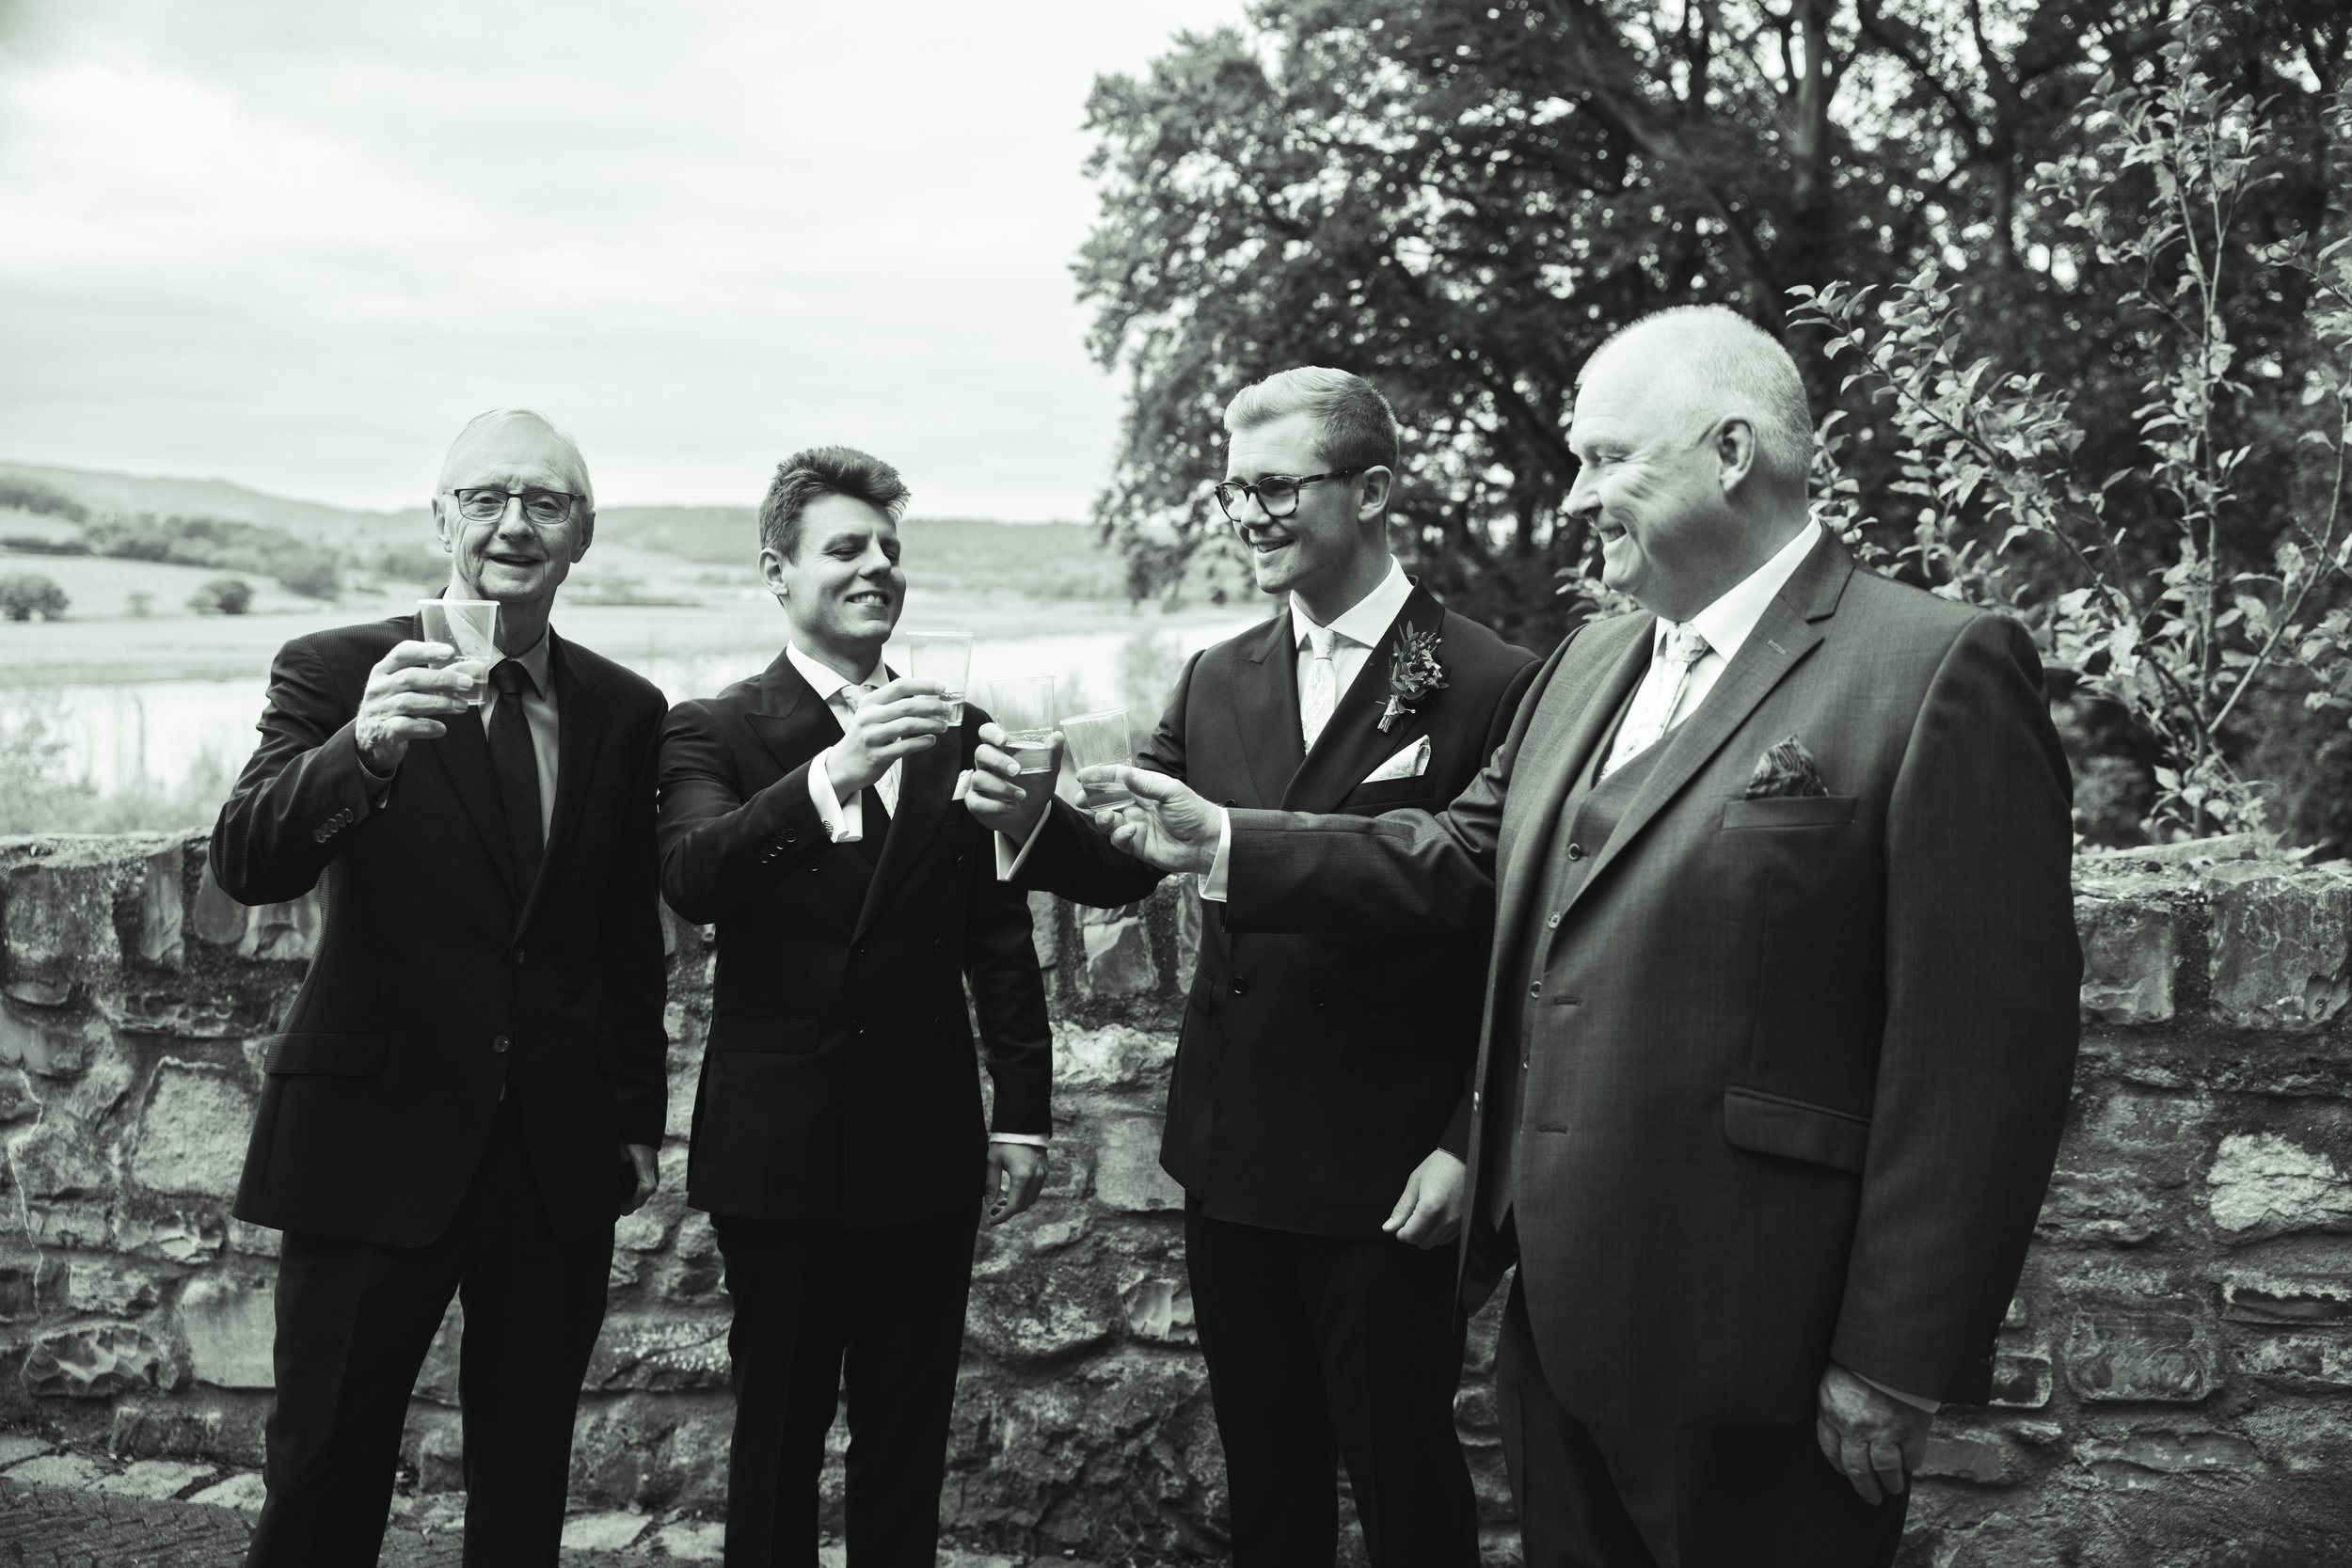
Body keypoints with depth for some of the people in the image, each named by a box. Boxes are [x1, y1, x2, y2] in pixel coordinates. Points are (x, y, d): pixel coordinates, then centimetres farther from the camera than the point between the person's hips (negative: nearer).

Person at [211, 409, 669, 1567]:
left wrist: (638, 1119, 11)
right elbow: (247, 864, -20)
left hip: (562, 1154, 3)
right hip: (377, 1138, -3)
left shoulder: (625, 711, 6)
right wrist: (363, 749, -37)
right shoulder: (334, 671, -4)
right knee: (324, 1475, 3)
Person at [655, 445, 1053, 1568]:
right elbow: (692, 877, -22)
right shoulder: (714, 733, -2)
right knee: (777, 1432, 9)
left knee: (910, 1440, 12)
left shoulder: (955, 736, 8)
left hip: (926, 1143, 3)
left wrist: (1024, 1111, 4)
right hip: (780, 1143, -3)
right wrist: (829, 777, -36)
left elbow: (1001, 937, 9)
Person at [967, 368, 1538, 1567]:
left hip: (1387, 1175, -5)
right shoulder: (1217, 680, 7)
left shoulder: (1490, 687, -12)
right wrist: (1033, 819, -14)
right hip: (1230, 1154, 6)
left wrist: (1471, 1145, -15)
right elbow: (1126, 862, 6)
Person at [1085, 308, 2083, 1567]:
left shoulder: (1938, 671, -14)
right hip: (1556, 1314, 7)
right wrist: (1225, 844, 8)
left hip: (1745, 1349, -7)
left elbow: (1986, 1049, -17)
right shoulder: (1589, 661, 13)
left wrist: (1897, 1367, -17)